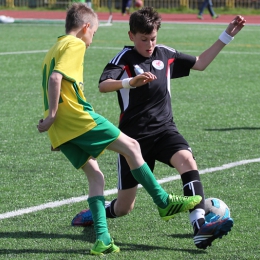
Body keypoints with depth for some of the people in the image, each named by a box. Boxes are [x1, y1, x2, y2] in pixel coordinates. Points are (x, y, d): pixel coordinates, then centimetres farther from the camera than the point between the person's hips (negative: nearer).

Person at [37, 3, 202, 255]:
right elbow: (55, 78, -18)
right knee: (131, 146, 1)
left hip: (61, 131, 9)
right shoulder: (75, 45, -4)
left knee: (95, 175, 9)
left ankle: (101, 239, -2)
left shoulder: (54, 49, 24)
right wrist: (53, 114, -16)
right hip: (77, 117, -9)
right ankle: (164, 201, 5)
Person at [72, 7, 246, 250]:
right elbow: (103, 85, -26)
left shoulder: (165, 54, 6)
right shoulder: (124, 59, -9)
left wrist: (227, 36, 13)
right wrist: (130, 82, -45)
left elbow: (200, 63, 19)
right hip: (134, 135, -3)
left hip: (164, 129, 3)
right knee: (123, 207, 2)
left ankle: (200, 227, -40)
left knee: (187, 161, -31)